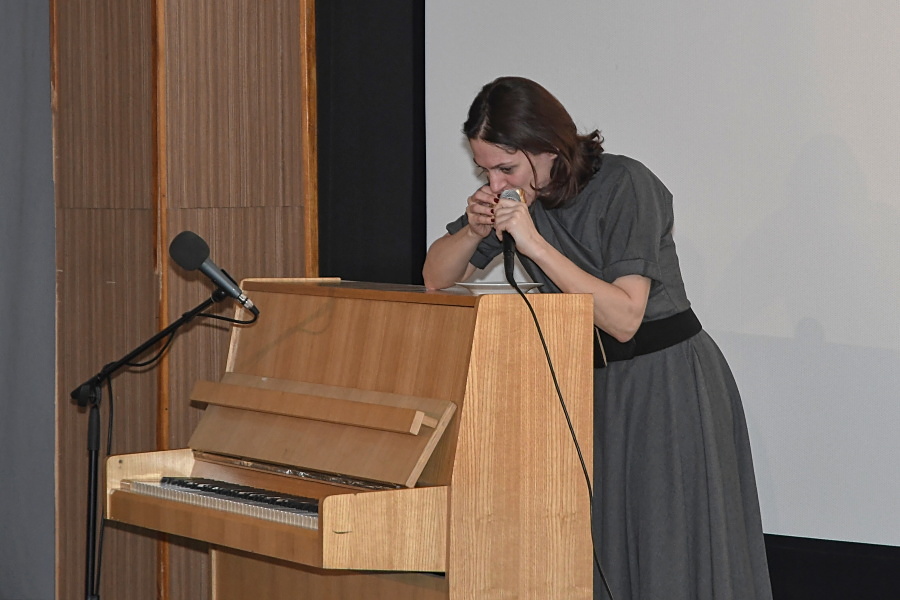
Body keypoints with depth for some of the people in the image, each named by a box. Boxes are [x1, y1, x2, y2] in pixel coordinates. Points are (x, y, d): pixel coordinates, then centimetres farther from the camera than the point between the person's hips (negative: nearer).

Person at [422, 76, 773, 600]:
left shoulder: (625, 186, -19)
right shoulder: (519, 192, 0)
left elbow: (624, 317, -26)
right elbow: (436, 278, 8)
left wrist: (535, 244, -29)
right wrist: (474, 231, -13)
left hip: (669, 387, -6)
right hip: (595, 386, 6)